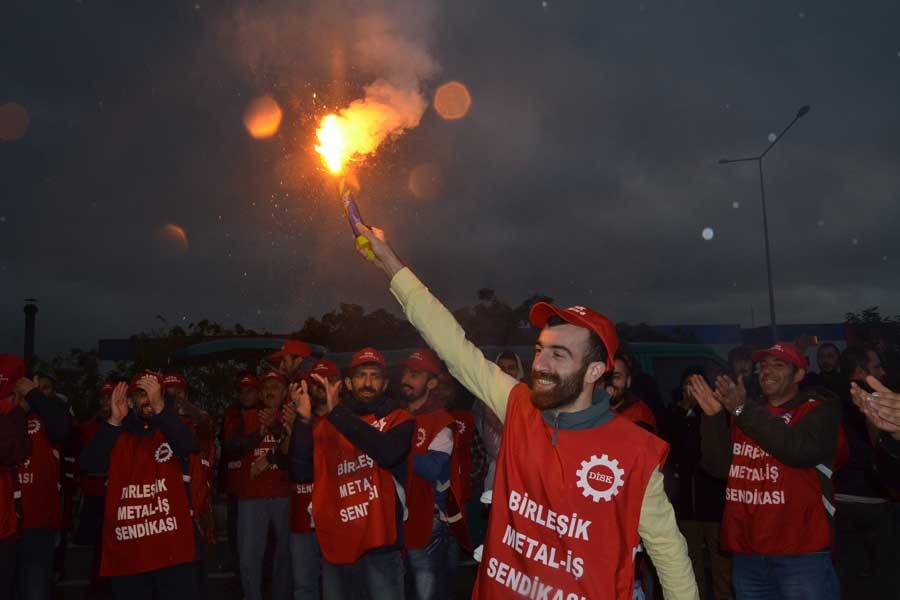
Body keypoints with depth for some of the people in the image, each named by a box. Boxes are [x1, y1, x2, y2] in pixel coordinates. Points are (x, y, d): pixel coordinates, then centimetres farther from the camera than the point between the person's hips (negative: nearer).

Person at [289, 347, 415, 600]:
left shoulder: (399, 419, 0)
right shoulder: (325, 423, 8)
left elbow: (388, 453, -21)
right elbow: (301, 473, 0)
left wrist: (337, 412, -22)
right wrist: (304, 421, -12)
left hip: (379, 542, -3)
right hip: (335, 543, 3)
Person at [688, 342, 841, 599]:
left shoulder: (819, 409, -1)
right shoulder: (742, 414, 13)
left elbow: (801, 450, -22)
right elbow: (719, 467, 4)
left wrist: (744, 409, -24)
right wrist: (713, 416, -9)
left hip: (800, 552, -4)